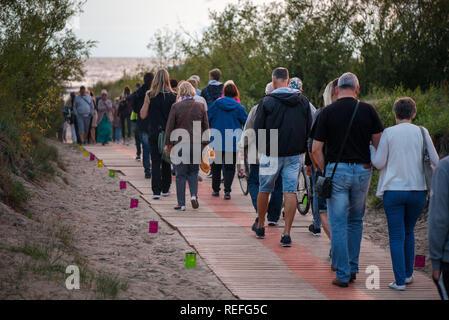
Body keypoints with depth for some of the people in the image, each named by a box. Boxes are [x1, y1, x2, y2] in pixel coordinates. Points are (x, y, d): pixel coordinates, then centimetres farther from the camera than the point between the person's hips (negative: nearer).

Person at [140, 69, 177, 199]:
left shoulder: (150, 96, -7)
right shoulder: (173, 96, -5)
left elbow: (143, 115, -4)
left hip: (154, 133, -1)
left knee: (155, 161, 0)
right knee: (166, 161, 14)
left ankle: (156, 191, -10)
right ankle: (165, 189, 22)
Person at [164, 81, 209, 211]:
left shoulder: (176, 107, -5)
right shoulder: (200, 106, 2)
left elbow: (169, 127, -3)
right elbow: (206, 127, 6)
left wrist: (168, 144, 6)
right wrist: (204, 144, 15)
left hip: (180, 144, -2)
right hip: (196, 144, 2)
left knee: (180, 174, 5)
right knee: (193, 172, 16)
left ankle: (181, 203, 4)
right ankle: (194, 194, -5)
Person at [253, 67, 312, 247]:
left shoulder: (267, 102, -10)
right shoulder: (303, 101, 2)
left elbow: (258, 129, -6)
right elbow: (309, 129, 8)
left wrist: (261, 149, 8)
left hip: (271, 154, -2)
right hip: (294, 154, 2)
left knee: (264, 190, 14)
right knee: (290, 192, 2)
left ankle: (260, 226, 30)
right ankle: (286, 234, -4)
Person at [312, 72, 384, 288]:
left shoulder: (327, 112, -4)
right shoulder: (367, 110, -1)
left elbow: (316, 150, -4)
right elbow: (379, 144, 3)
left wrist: (325, 171, 8)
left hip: (336, 170, -2)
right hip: (362, 171, 2)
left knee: (338, 224, 2)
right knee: (356, 221, 19)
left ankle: (342, 274, 0)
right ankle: (353, 268, 23)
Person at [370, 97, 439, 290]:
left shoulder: (388, 133, -5)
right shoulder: (422, 133, 0)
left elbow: (378, 162, -3)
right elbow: (435, 161, 2)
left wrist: (370, 147, 14)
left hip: (393, 190, -2)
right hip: (418, 190, 2)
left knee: (396, 236, 2)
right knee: (409, 232, 21)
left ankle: (400, 281, -2)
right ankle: (408, 273, 25)